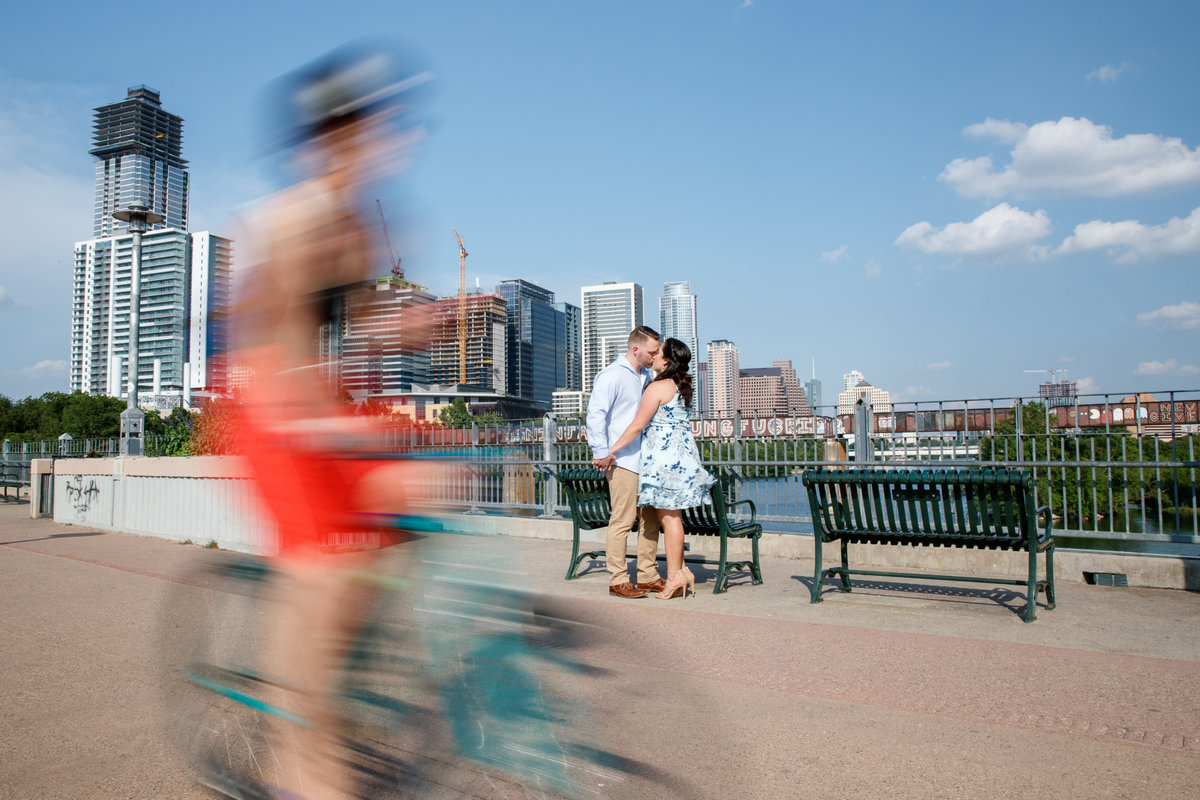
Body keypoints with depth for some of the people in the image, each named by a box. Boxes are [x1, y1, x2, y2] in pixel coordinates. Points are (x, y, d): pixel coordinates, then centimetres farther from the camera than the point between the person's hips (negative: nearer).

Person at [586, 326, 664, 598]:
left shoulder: (645, 376, 18)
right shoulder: (611, 376, -8)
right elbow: (595, 415, -14)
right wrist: (601, 453, -17)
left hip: (645, 460, 9)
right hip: (622, 461, -9)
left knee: (650, 519, 11)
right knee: (622, 521, -6)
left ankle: (648, 576, 21)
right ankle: (618, 581, 3)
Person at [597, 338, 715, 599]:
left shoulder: (658, 387, -14)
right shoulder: (682, 387, 13)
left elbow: (638, 425, -16)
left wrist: (610, 451, -12)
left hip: (665, 456, -9)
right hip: (682, 453, 9)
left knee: (669, 516, -3)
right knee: (669, 515, 13)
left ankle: (675, 576, 3)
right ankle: (681, 571, 15)